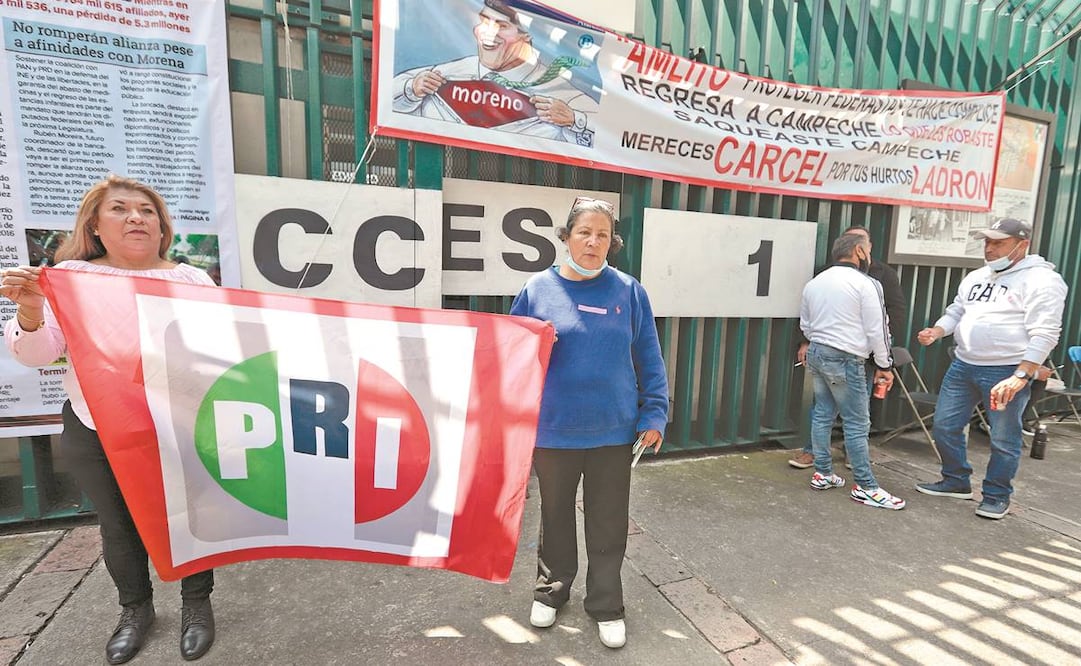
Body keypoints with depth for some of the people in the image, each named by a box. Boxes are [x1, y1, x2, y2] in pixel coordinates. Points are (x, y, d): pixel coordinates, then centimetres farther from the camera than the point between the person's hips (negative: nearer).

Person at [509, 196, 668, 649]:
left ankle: (606, 606, 37)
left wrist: (654, 415, -3)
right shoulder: (538, 288, -4)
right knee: (555, 515, 19)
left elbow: (648, 359, 1)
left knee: (609, 524, 14)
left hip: (613, 429, 0)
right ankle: (552, 589, 45)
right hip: (552, 429, 0)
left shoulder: (628, 291, -2)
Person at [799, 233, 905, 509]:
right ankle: (866, 487, 7)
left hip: (816, 353, 7)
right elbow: (877, 330, -8)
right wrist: (884, 365, 1)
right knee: (857, 423, 0)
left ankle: (823, 474, 20)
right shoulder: (866, 283, -8)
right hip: (846, 360, -7)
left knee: (822, 414, 13)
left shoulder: (814, 282, 11)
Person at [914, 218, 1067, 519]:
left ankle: (997, 496, 23)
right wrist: (935, 332, -1)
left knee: (1003, 440, 5)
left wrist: (1020, 377, -24)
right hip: (962, 365, 7)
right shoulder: (976, 277, 12)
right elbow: (956, 311, 21)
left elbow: (1044, 334, -17)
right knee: (944, 426, 11)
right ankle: (956, 481, 29)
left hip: (1006, 372, -7)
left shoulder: (1041, 280, -10)